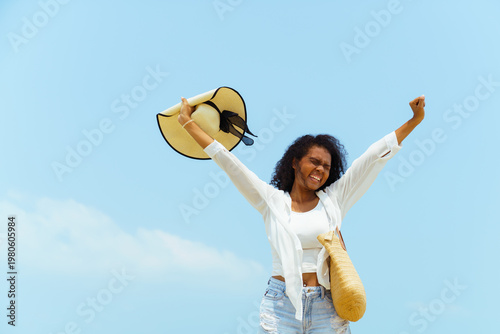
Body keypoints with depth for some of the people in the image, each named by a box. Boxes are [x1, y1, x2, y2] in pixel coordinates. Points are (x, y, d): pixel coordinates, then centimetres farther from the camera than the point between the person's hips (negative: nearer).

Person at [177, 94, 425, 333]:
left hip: (326, 306, 1)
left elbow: (375, 156, 9)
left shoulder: (333, 199, 9)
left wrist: (413, 121, 10)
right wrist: (188, 123, 5)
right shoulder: (272, 201, 5)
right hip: (281, 305, -1)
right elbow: (228, 162, 5)